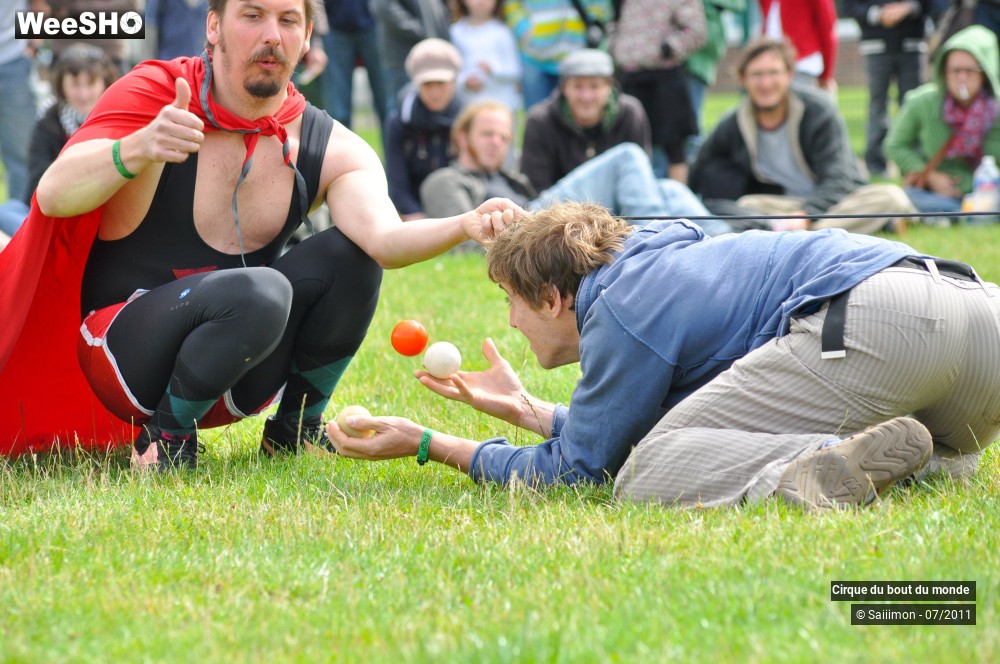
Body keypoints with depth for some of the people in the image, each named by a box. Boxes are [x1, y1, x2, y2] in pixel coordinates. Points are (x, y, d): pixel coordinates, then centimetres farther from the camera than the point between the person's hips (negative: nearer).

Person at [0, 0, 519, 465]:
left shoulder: (330, 149, -2)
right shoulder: (153, 95, -13)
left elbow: (384, 238, -20)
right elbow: (53, 196, -26)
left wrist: (466, 226, -40)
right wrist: (137, 152, -46)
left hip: (228, 383, 5)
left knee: (350, 254, -15)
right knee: (259, 293, -32)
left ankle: (295, 428, 4)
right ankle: (166, 438, -10)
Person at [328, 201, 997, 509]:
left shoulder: (622, 311, 7)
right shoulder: (668, 264, 35)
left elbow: (577, 468, 15)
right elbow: (629, 427, 43)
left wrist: (431, 445, 24)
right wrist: (529, 409, 54)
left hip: (866, 321, -9)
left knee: (641, 479, -6)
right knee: (940, 460, 41)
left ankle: (830, 465, -32)